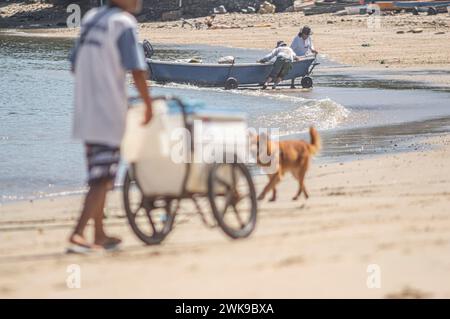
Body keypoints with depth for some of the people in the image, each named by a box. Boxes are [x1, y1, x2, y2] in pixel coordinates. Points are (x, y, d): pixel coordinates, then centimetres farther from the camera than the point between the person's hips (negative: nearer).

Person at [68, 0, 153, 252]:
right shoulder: (125, 24, -12)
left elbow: (76, 66, 17)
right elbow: (138, 72, -17)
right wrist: (148, 104, -4)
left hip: (85, 112, 8)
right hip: (108, 114, -8)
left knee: (99, 176, 17)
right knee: (103, 179, -5)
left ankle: (100, 235, 23)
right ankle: (78, 233, -16)